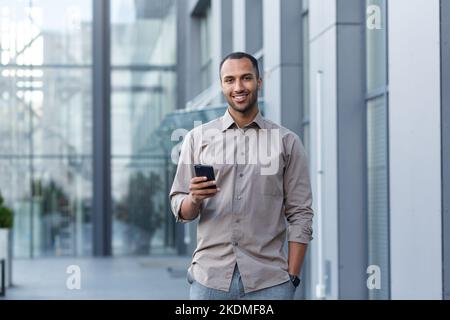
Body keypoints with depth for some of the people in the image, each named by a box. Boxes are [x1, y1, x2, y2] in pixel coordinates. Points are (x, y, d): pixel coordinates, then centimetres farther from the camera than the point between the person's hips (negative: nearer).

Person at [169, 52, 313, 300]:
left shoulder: (287, 142, 4)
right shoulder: (197, 138, 7)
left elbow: (300, 215, 3)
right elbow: (181, 211, 7)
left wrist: (292, 278, -4)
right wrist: (194, 199, -14)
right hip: (209, 278, 1)